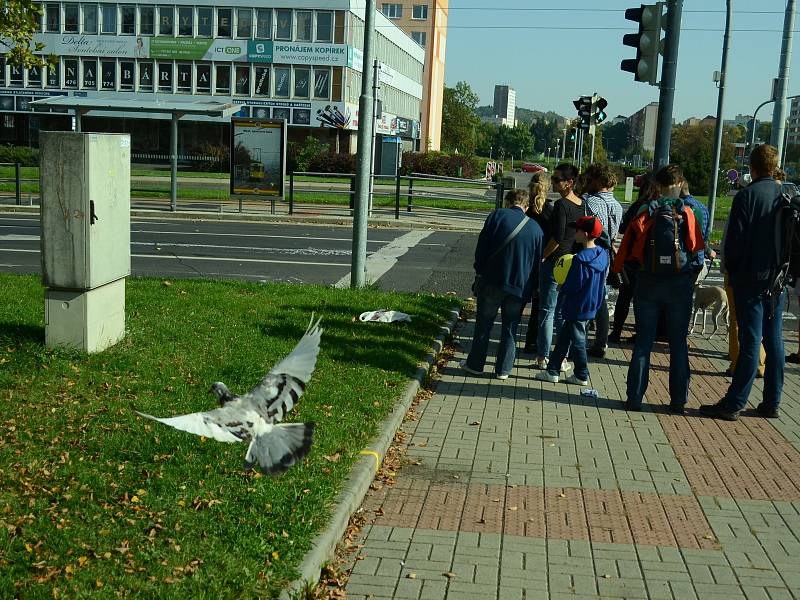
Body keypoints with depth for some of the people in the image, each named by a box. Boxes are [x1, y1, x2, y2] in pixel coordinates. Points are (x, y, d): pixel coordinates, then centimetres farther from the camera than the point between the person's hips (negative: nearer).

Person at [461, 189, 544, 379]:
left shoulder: (497, 216, -3)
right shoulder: (536, 228, 6)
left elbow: (481, 247, -5)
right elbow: (537, 261, 10)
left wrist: (480, 271, 4)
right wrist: (530, 288, 17)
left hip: (492, 282, -2)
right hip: (520, 286, 2)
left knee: (483, 324, 10)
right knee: (510, 328, 12)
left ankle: (475, 364, 17)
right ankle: (503, 369, 15)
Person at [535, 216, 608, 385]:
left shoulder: (581, 259, -23)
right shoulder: (602, 255, 2)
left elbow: (572, 287, -21)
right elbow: (601, 282, 12)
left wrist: (561, 288, -4)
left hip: (577, 309, -8)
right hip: (591, 306, 8)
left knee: (577, 341, 7)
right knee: (563, 338, 16)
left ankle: (581, 376, 18)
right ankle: (553, 370, 21)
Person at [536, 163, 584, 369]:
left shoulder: (561, 205, -16)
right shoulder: (582, 204, 7)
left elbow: (557, 238, -19)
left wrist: (541, 256, -9)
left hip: (555, 262, -7)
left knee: (547, 312, 1)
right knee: (563, 313, 13)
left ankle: (543, 357, 5)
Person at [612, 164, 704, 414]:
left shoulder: (647, 212, -4)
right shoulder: (687, 213, -4)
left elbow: (629, 243, -4)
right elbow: (696, 246, -3)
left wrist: (619, 270, 6)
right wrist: (691, 272, 11)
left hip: (648, 283, 0)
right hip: (680, 285, 0)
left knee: (643, 341, 7)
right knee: (678, 343, 8)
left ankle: (634, 398, 6)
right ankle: (678, 401, 10)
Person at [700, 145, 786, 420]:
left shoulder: (746, 196, -11)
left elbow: (734, 240, -13)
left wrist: (732, 271, 2)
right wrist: (782, 269, 17)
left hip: (750, 280, -5)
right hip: (778, 280, 5)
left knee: (750, 343, -5)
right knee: (774, 342, 11)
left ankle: (733, 404, 0)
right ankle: (771, 403, 18)